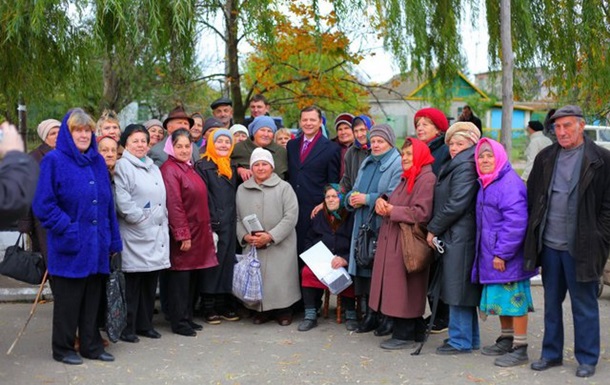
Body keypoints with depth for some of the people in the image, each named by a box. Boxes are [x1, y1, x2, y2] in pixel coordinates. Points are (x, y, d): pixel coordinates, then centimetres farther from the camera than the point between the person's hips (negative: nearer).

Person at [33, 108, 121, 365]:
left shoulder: (98, 161, 11)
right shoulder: (54, 161, -7)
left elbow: (108, 204, 13)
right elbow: (43, 205, -11)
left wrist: (113, 240, 9)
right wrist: (68, 229, -17)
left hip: (97, 245, 5)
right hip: (70, 247, -5)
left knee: (93, 298, 12)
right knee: (68, 300, 5)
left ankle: (91, 345, 24)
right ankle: (63, 348, 19)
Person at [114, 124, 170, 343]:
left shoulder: (153, 168, 21)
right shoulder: (122, 166, -5)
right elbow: (122, 201, -14)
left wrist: (162, 222, 11)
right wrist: (142, 220, -13)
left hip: (157, 234, 7)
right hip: (134, 235, -7)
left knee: (151, 282, 11)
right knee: (132, 283, -4)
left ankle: (145, 324, 21)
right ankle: (127, 328, 5)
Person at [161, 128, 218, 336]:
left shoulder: (190, 169, 16)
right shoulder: (169, 170, -11)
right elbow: (174, 205, -17)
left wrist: (207, 230, 16)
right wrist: (183, 235, -20)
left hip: (198, 233, 9)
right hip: (181, 235, -9)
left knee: (192, 278, 13)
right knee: (180, 278, -1)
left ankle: (187, 318, 23)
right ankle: (179, 322, 8)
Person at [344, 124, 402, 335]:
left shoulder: (397, 164, -6)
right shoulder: (366, 163, 21)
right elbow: (355, 190, 24)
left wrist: (367, 199, -14)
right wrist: (352, 199, 1)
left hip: (383, 227, -7)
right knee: (365, 270, 7)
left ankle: (389, 317, 4)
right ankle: (370, 314, 15)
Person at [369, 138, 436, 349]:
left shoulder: (427, 179, -12)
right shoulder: (407, 178, 20)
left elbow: (421, 213, -21)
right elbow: (393, 203, 22)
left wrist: (391, 210, -14)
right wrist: (382, 201, -1)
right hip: (393, 241, 10)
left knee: (404, 290, -4)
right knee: (396, 290, 12)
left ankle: (404, 335, 5)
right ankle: (415, 331, 22)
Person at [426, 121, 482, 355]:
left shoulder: (465, 166, -13)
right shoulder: (458, 165, 19)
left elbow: (456, 204, -19)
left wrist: (433, 229, -11)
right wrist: (436, 229, 13)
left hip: (459, 237, -10)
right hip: (458, 236, 10)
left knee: (458, 289, -4)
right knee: (463, 290, 16)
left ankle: (460, 340, 4)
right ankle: (470, 338, 25)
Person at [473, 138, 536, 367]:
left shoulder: (509, 183, -17)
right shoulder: (486, 184, 14)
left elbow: (516, 221, -24)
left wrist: (502, 253, -22)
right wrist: (494, 253, 17)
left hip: (507, 256, -10)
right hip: (491, 255, 10)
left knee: (514, 300, -3)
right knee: (502, 299, 18)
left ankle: (520, 348, 6)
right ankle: (505, 340, 30)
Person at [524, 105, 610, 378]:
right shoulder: (545, 158, 9)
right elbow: (531, 197, 13)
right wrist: (533, 235, 6)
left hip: (580, 247, -4)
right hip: (549, 245, 5)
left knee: (584, 305, 5)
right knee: (551, 302, 14)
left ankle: (587, 358, 17)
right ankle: (551, 353, 25)